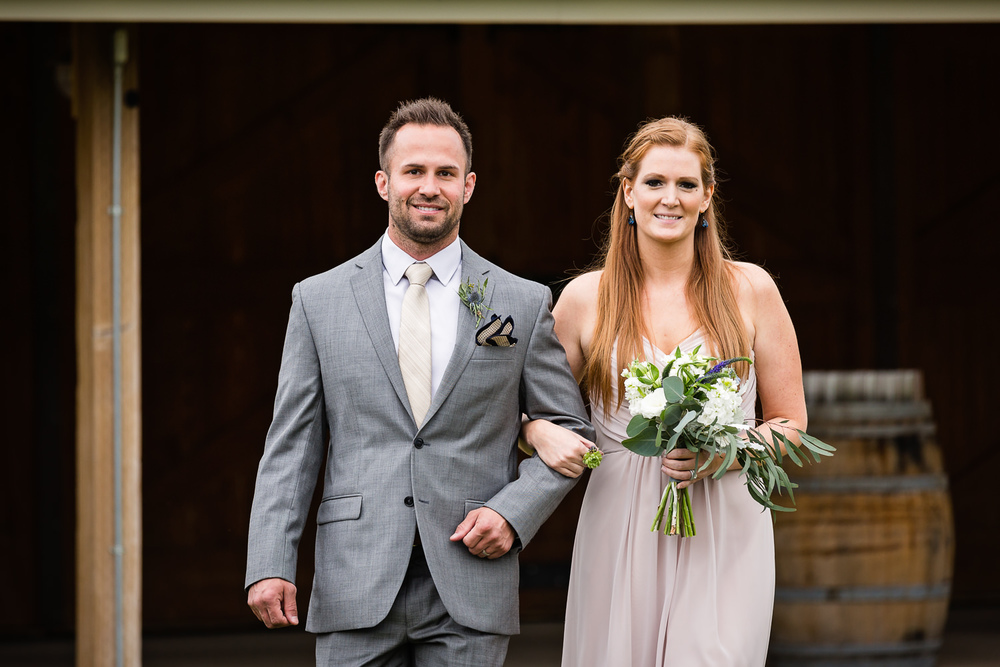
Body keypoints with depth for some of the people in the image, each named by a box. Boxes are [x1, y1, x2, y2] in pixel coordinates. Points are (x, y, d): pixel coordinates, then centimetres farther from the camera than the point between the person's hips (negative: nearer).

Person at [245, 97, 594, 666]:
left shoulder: (525, 304, 7)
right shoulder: (318, 300, 8)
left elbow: (570, 430, 12)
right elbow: (291, 447, 5)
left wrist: (513, 512, -5)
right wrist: (269, 565, -5)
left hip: (470, 599, 0)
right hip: (356, 594, 0)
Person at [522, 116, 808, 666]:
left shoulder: (750, 291, 4)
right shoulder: (585, 299, 5)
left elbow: (790, 423, 8)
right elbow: (536, 411, 15)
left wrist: (722, 454, -10)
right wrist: (544, 434, -8)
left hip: (724, 534, -1)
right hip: (620, 533, 1)